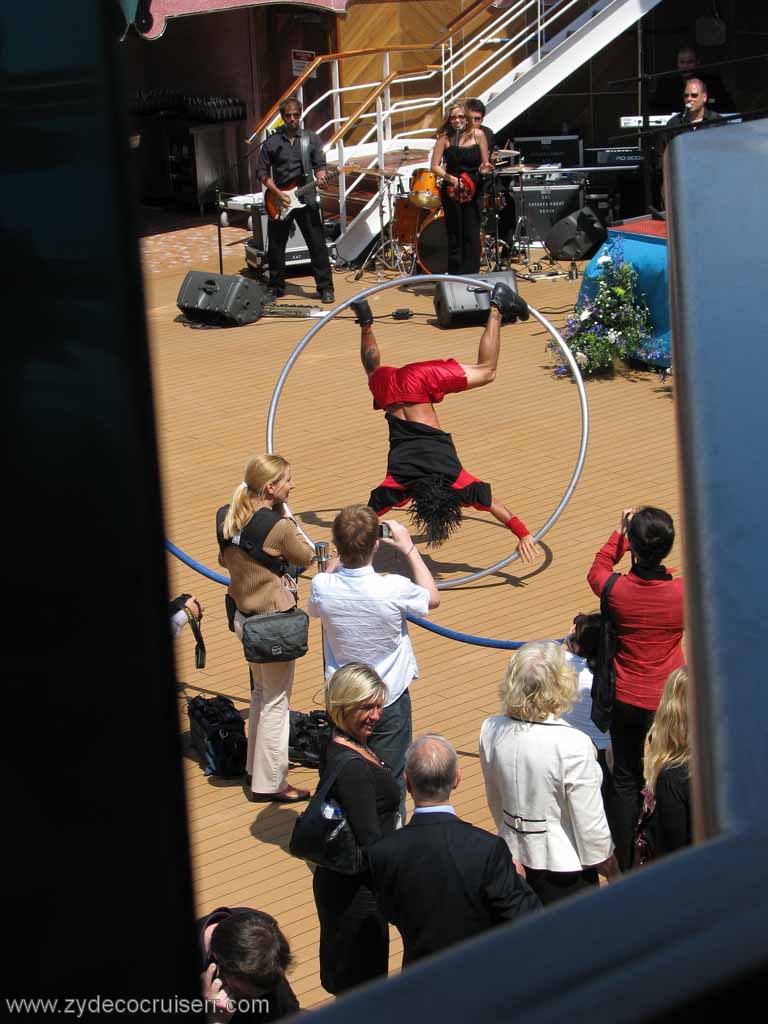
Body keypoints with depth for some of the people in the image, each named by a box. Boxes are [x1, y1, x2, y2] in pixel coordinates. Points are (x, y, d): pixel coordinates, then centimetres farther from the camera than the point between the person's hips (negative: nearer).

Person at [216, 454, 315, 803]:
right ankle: (269, 784, 15)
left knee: (260, 692, 25)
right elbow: (305, 556, -7)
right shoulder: (278, 525, -25)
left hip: (241, 614, 8)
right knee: (276, 702, 6)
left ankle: (254, 768, 37)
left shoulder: (226, 517, -2)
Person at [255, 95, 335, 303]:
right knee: (276, 247, 7)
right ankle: (276, 287, 21)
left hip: (306, 200, -1)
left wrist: (320, 177, -18)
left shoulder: (312, 139, 5)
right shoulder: (272, 143, 4)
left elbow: (320, 165, 5)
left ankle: (325, 288, 1)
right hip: (280, 201, 1)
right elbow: (262, 172, 5)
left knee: (317, 245, -5)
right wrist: (277, 193, -7)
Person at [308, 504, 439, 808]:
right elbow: (433, 598, -3)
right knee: (390, 782, 11)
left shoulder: (322, 587, -19)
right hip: (390, 698, -2)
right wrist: (409, 548, 2)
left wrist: (344, 548, 5)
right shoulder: (394, 589, -26)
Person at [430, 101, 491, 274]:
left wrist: (484, 168, -16)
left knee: (472, 236, -1)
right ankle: (455, 277, 12)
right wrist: (451, 178, -20)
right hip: (451, 192, -1)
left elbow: (484, 163, 7)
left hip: (473, 191, 1)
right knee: (455, 236, 4)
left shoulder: (477, 135, 1)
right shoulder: (445, 138, -2)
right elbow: (435, 166, -6)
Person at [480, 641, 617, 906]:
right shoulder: (572, 745, -28)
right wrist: (613, 871, -1)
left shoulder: (491, 731, -11)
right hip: (565, 861, -5)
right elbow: (590, 824, -18)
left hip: (521, 852, 6)